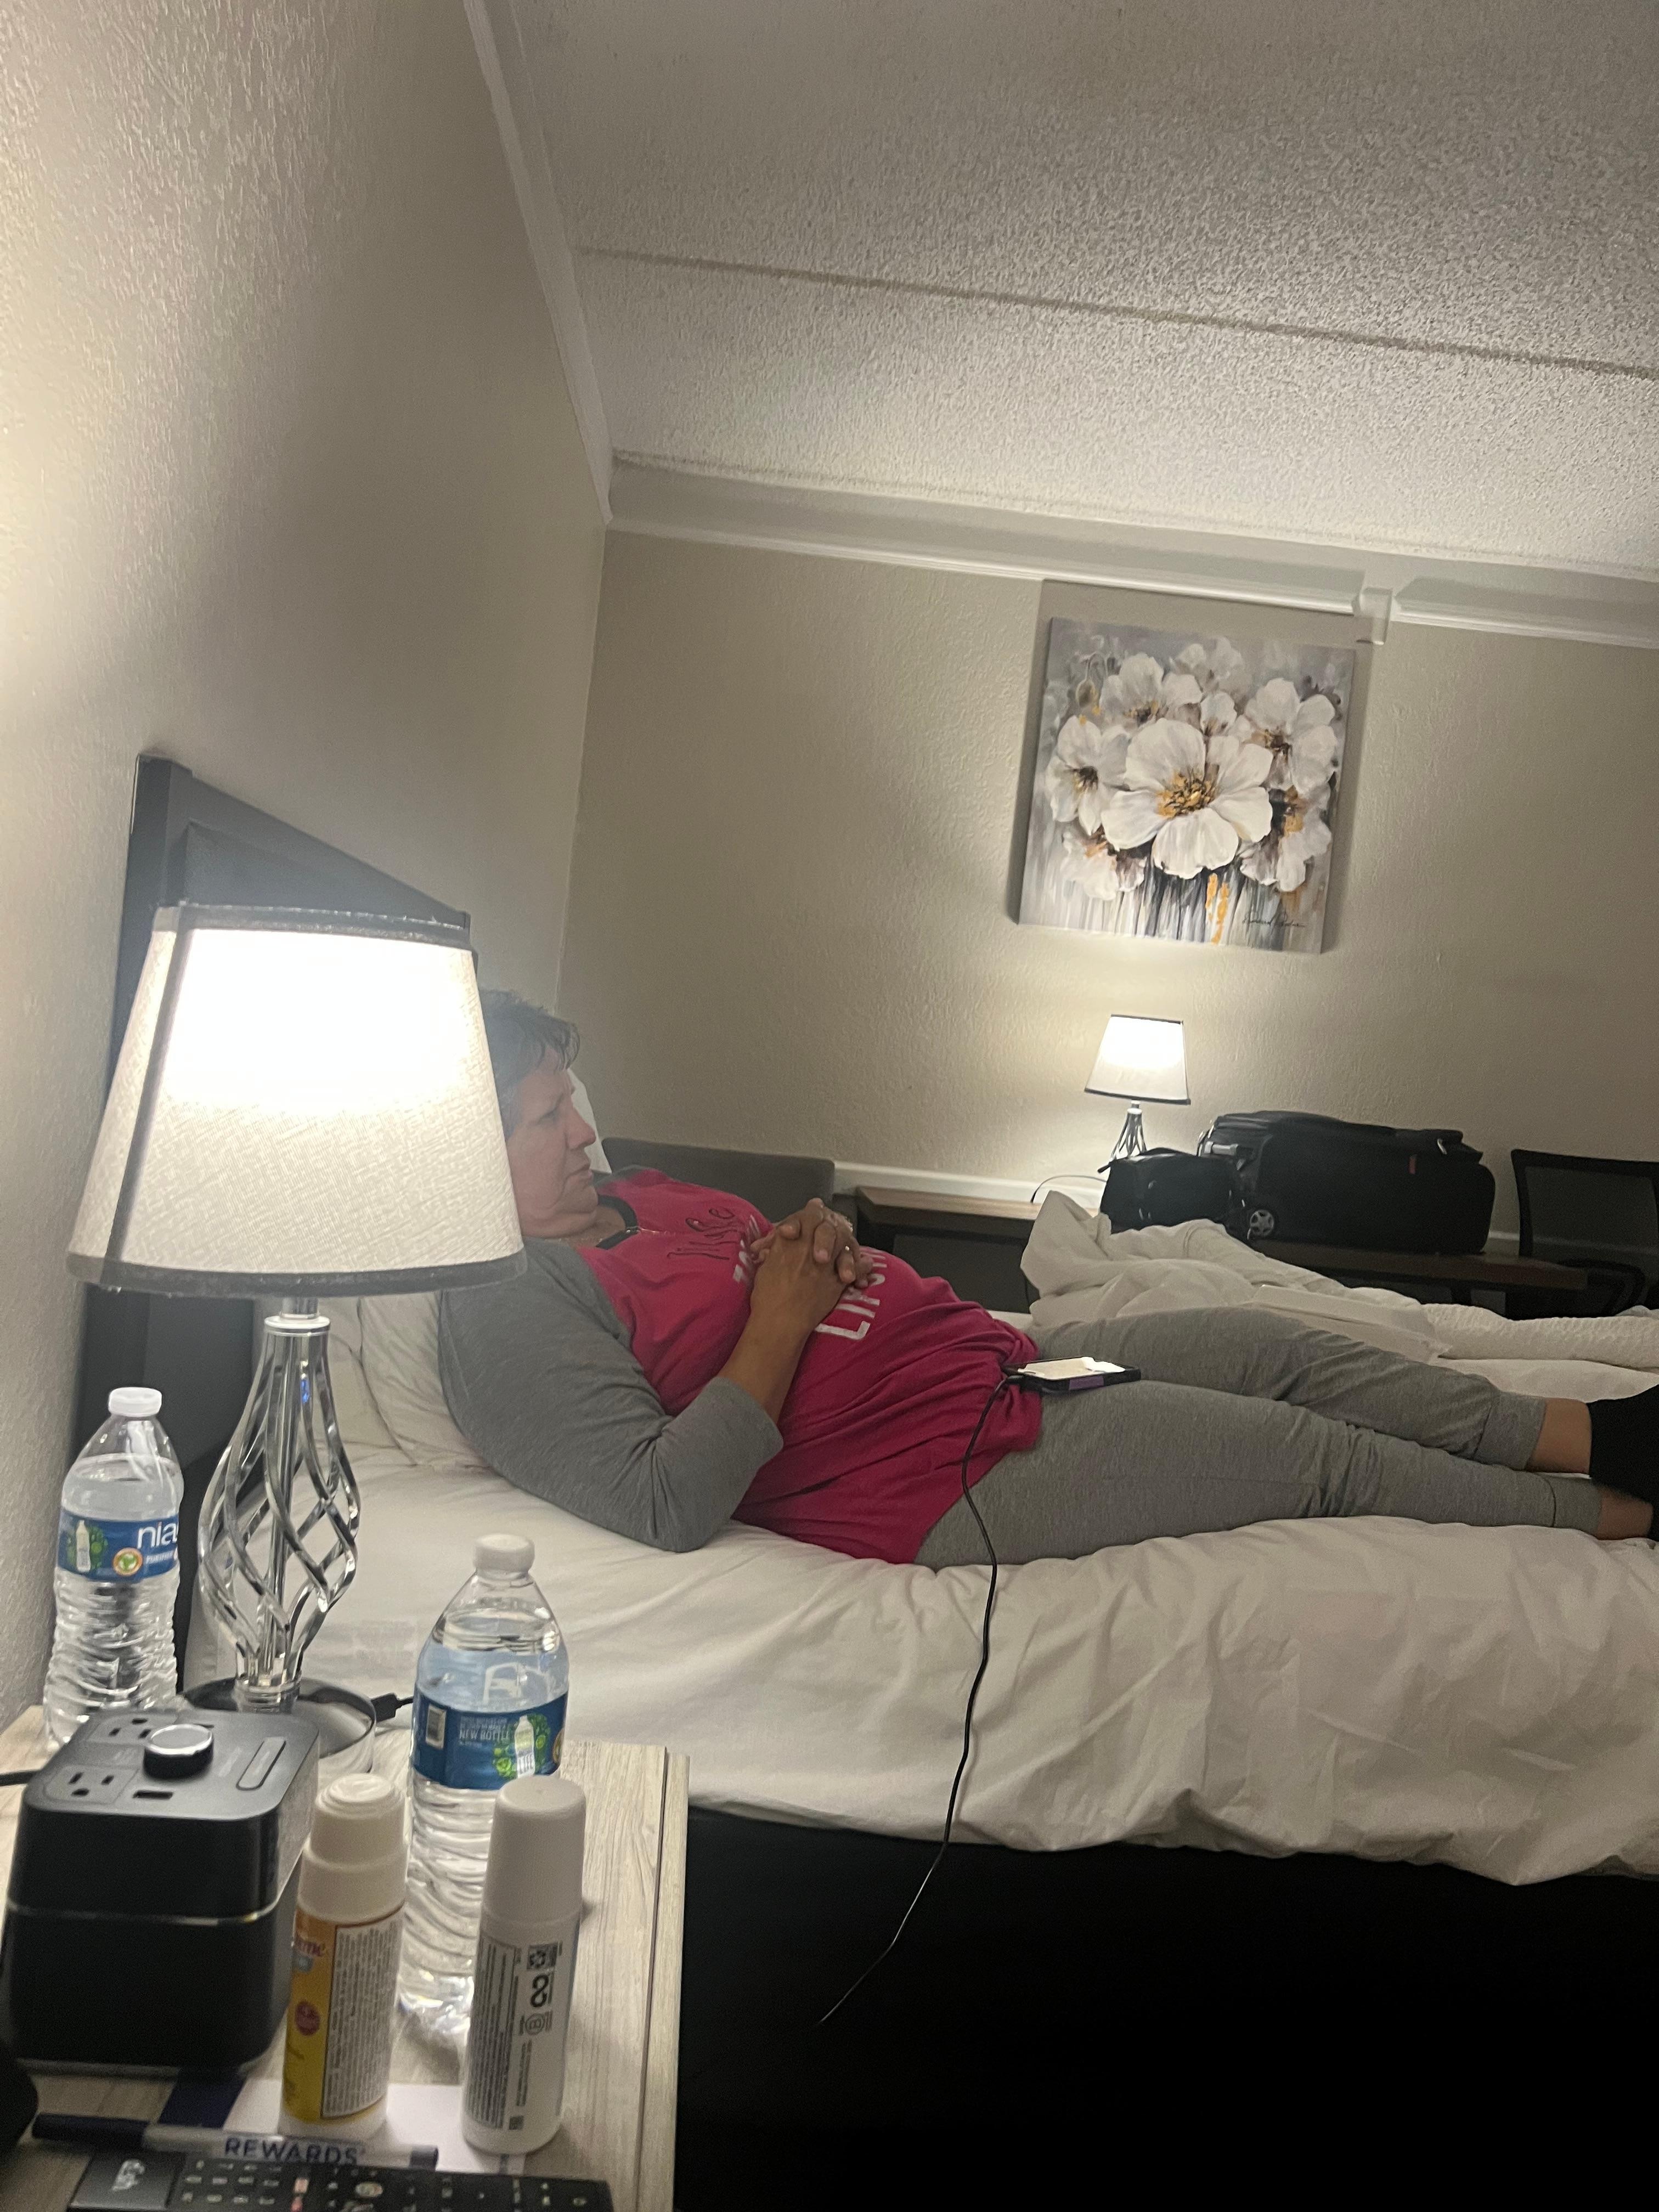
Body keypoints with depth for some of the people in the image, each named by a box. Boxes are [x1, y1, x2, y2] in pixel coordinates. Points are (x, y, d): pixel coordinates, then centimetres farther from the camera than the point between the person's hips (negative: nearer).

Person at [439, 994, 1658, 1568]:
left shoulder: (634, 1196, 12)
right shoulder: (507, 1319, -16)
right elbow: (669, 1505, -26)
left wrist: (825, 1246, -1)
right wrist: (782, 1321, -21)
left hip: (997, 1355, 10)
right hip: (957, 1477, -10)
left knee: (1277, 1345, 8)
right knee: (1318, 1449, -2)